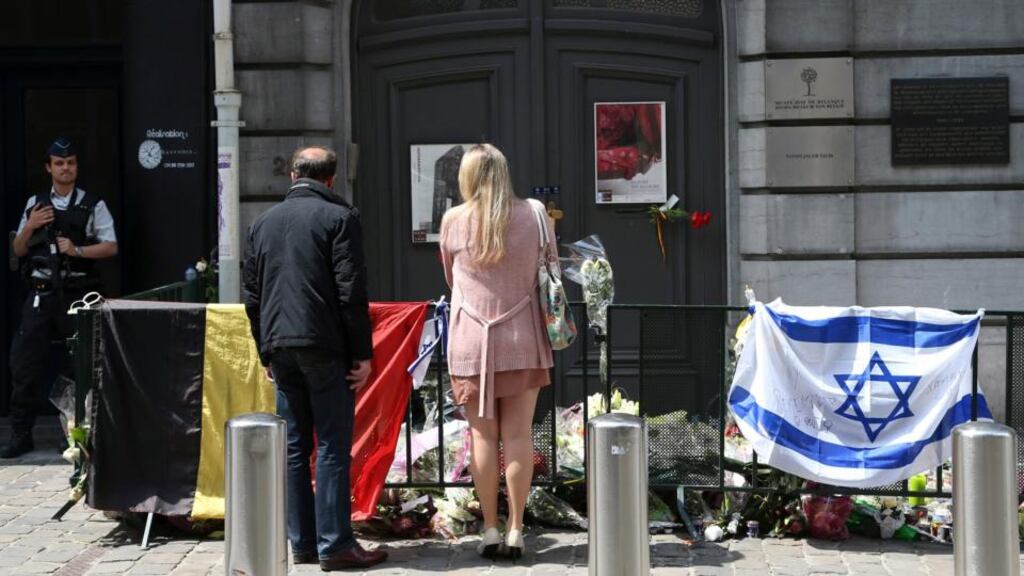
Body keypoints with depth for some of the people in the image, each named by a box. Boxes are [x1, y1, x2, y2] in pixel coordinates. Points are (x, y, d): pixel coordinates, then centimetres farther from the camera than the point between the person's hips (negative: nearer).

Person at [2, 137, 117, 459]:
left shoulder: (93, 206, 1)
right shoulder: (35, 204, 12)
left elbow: (111, 247, -4)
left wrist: (77, 250, -17)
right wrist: (30, 228, -4)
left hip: (77, 294, -3)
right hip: (41, 294, 3)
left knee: (79, 364, 4)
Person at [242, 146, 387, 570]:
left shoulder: (263, 222, 14)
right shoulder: (339, 217, -3)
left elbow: (252, 294, 15)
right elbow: (352, 292, -9)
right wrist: (362, 353, -6)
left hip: (280, 346, 5)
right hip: (325, 346, -5)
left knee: (294, 447, 9)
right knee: (333, 447, -2)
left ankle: (301, 542, 13)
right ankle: (334, 545, -2)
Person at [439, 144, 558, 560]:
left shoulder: (454, 219, -1)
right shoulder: (534, 215, 0)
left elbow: (450, 279, 11)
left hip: (472, 340, -1)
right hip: (522, 339, 1)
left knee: (483, 433, 4)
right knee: (518, 434, 3)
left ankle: (490, 529, 7)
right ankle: (515, 530, 5)